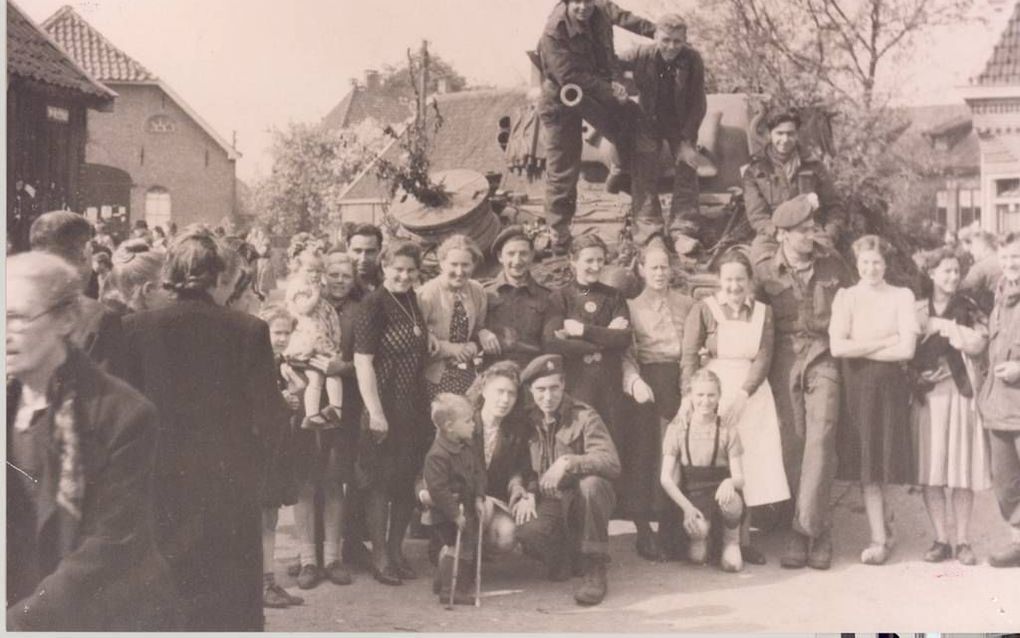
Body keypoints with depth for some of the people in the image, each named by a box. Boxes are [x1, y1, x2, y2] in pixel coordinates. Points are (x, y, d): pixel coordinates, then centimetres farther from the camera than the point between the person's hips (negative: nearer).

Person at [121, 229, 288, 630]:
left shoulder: (134, 327, -6)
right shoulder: (248, 330, -11)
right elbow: (269, 419, -10)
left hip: (158, 489, 2)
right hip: (229, 490, -1)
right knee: (229, 603, 12)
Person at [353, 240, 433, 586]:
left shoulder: (411, 301, 10)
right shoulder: (374, 304, -11)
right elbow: (363, 361, -16)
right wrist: (375, 412, -19)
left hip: (414, 407, 7)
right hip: (385, 407, -7)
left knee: (407, 479, 11)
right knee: (380, 482, 2)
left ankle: (397, 550, 24)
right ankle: (379, 557, 12)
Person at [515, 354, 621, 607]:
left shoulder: (584, 416, -8)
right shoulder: (527, 420, 4)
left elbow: (612, 463, -21)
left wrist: (569, 462, -33)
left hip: (583, 500, -2)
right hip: (548, 503, 2)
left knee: (591, 483, -36)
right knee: (527, 531, -31)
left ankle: (595, 570, -21)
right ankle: (565, 557, 7)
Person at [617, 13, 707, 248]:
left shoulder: (692, 59, -21)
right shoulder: (641, 55, -20)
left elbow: (698, 103, -16)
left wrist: (687, 139, -19)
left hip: (681, 125, 0)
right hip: (648, 123, 0)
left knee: (687, 172, -2)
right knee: (644, 174, -4)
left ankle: (682, 230, 6)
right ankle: (647, 228, 1)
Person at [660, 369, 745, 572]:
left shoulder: (728, 431, 4)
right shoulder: (678, 429, 2)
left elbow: (740, 477, -2)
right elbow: (666, 478, -2)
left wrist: (730, 482, -28)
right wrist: (687, 507, -17)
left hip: (720, 490, 1)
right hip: (693, 496, -1)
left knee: (730, 500, -37)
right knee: (698, 528, -35)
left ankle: (732, 542, -3)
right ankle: (699, 536, 6)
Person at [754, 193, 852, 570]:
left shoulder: (832, 266, 8)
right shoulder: (765, 273, 4)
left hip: (823, 358, 0)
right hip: (784, 360, 0)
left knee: (820, 439, -12)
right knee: (791, 444, -1)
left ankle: (805, 527, -7)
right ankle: (818, 530, 9)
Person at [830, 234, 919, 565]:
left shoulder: (902, 296, 3)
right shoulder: (845, 297, 5)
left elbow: (907, 349, -7)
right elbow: (837, 347, -8)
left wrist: (860, 349, -7)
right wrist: (885, 342, -9)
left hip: (889, 386, 0)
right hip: (857, 387, 1)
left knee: (884, 460, 2)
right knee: (866, 465, 0)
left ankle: (880, 536, 18)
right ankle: (880, 536, 8)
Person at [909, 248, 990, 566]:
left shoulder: (968, 308, 6)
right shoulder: (916, 310, 9)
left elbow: (978, 344, -10)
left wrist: (941, 325, -7)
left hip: (961, 394, -1)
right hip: (927, 396, 1)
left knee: (962, 470, 0)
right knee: (930, 470, -1)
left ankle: (963, 541, 8)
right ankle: (941, 540, 9)